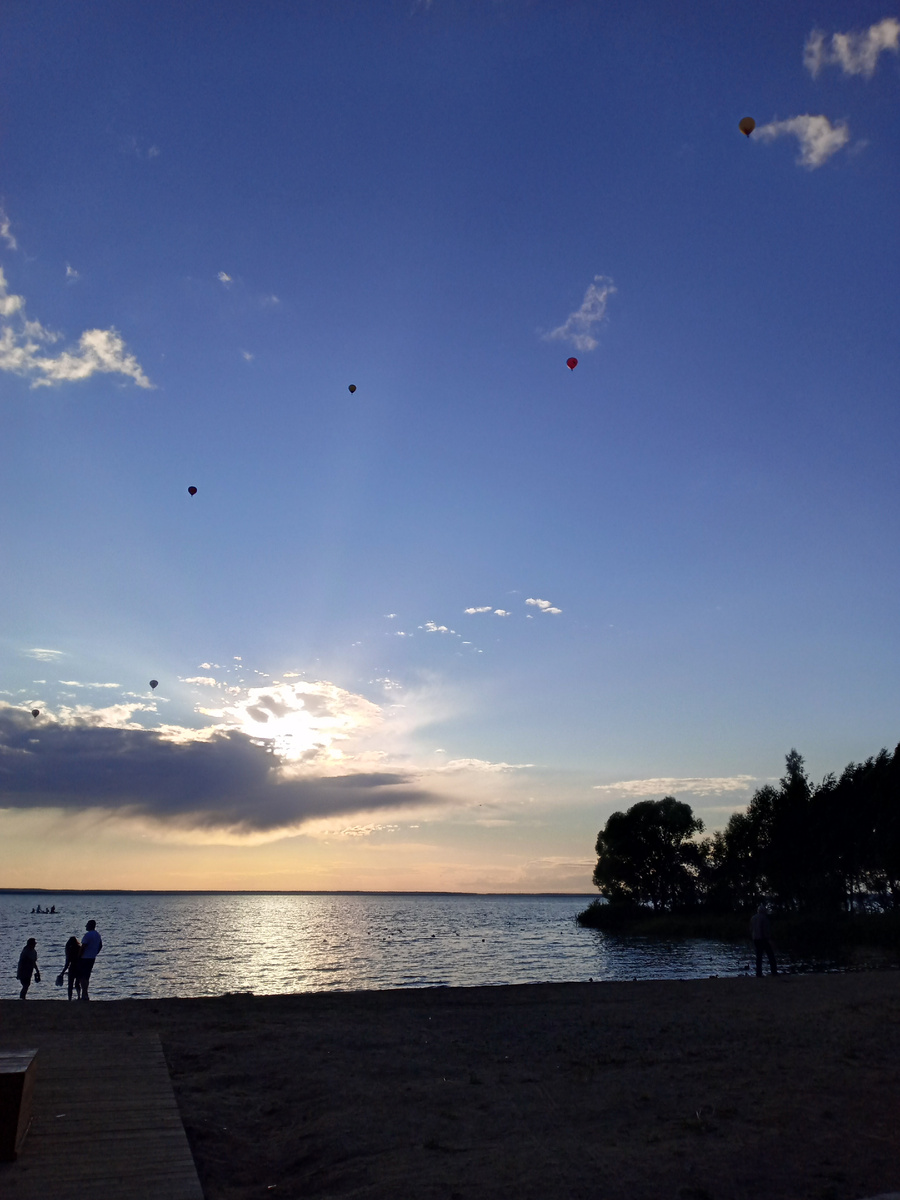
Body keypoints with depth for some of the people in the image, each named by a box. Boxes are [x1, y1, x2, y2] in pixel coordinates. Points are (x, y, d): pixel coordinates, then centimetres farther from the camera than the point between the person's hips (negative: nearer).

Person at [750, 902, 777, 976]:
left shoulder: (753, 918, 12)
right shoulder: (764, 917, -10)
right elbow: (767, 929, -14)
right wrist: (769, 939, -11)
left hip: (756, 939, 6)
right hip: (763, 939, -6)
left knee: (759, 957, 7)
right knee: (770, 955, 3)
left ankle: (759, 974, 3)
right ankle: (774, 972, 0)